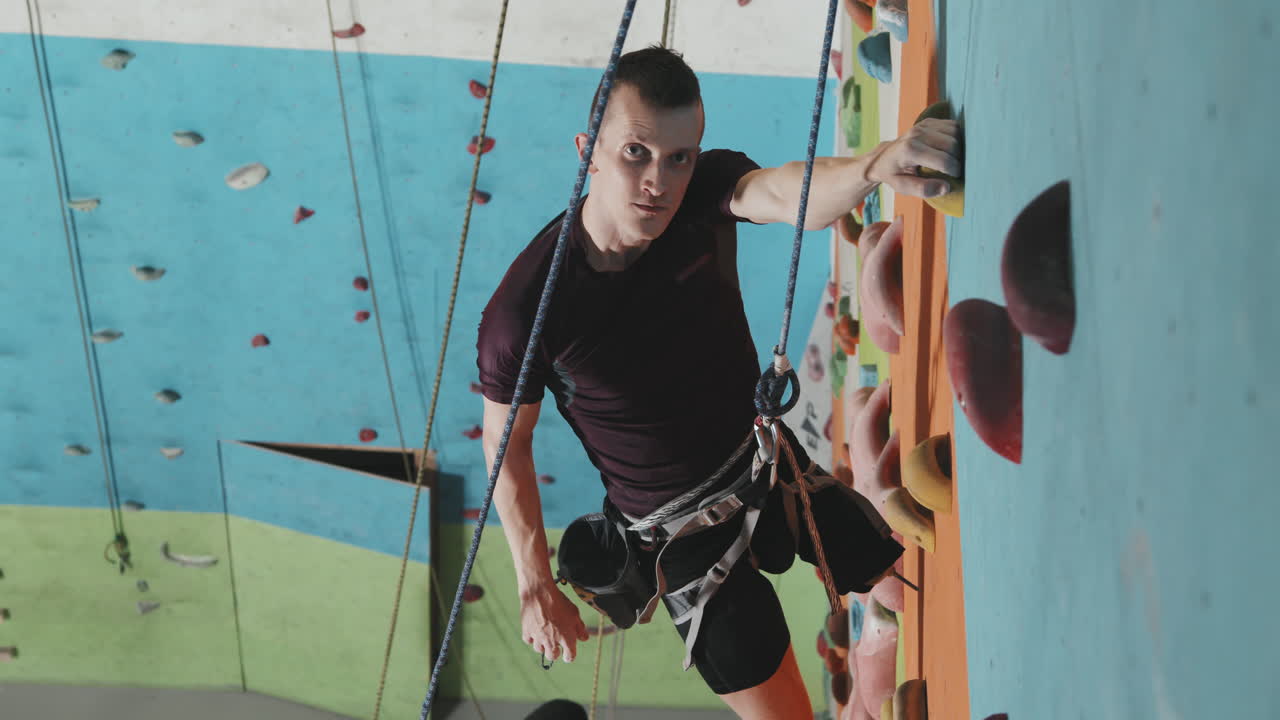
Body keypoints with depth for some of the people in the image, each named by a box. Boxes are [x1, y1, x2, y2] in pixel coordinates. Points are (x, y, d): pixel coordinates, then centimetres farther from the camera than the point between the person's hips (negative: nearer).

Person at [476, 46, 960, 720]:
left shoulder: (706, 193, -18)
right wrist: (536, 588, -6)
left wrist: (876, 165, -63)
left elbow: (790, 195, -40)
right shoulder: (524, 309, -26)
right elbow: (506, 443, -11)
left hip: (768, 458, 4)